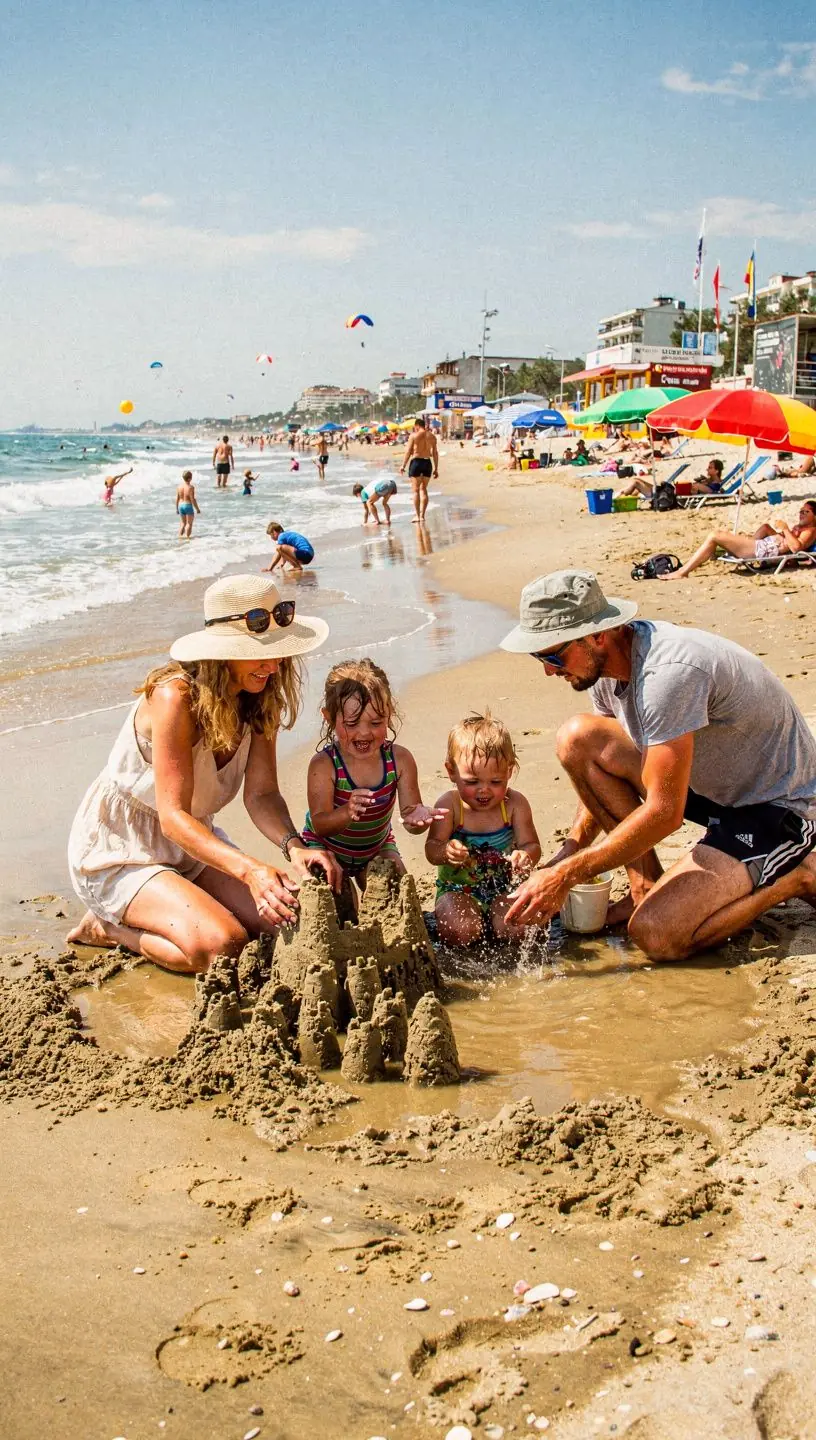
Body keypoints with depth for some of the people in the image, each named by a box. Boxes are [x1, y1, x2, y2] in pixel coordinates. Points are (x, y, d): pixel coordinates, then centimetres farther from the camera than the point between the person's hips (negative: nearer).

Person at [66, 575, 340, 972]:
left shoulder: (261, 699, -6)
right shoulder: (175, 697, -29)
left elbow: (262, 794, -11)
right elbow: (173, 817, -31)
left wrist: (294, 846, -33)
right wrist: (250, 869, -45)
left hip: (192, 842, 8)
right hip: (118, 853, -8)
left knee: (287, 918, -8)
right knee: (223, 947, -28)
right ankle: (108, 927, 0)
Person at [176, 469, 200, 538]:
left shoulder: (179, 486, 2)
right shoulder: (190, 487, -15)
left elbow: (177, 498, 5)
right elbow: (192, 499, -17)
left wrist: (177, 508, 15)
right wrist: (197, 509, -8)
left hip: (181, 505, 6)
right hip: (188, 506, -6)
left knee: (182, 523, 17)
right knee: (189, 523, 5)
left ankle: (180, 536, 11)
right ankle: (187, 537, 2)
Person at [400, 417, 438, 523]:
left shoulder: (414, 436, -6)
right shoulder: (432, 436, 7)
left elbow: (408, 452, -7)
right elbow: (435, 453, 8)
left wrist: (403, 466, 0)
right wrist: (436, 468, 13)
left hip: (416, 462, -4)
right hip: (427, 462, 4)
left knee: (415, 490, 1)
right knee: (423, 489, 14)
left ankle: (417, 515, -4)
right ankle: (422, 515, 11)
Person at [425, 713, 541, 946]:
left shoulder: (515, 804, -9)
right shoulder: (449, 805, -13)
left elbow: (531, 845, -8)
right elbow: (431, 848, -15)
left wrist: (526, 856, -34)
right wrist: (446, 851, -41)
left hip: (504, 886, 1)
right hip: (458, 889, -1)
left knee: (515, 929, -23)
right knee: (461, 933, -26)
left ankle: (487, 917, 9)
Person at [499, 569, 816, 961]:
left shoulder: (666, 671, -32)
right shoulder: (606, 663, -4)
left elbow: (664, 814, -30)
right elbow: (599, 769, 9)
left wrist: (565, 876, -26)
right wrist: (569, 851, -4)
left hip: (778, 807, -9)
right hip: (710, 782, 9)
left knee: (655, 933, -23)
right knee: (577, 738, -7)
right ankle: (646, 886, 1)